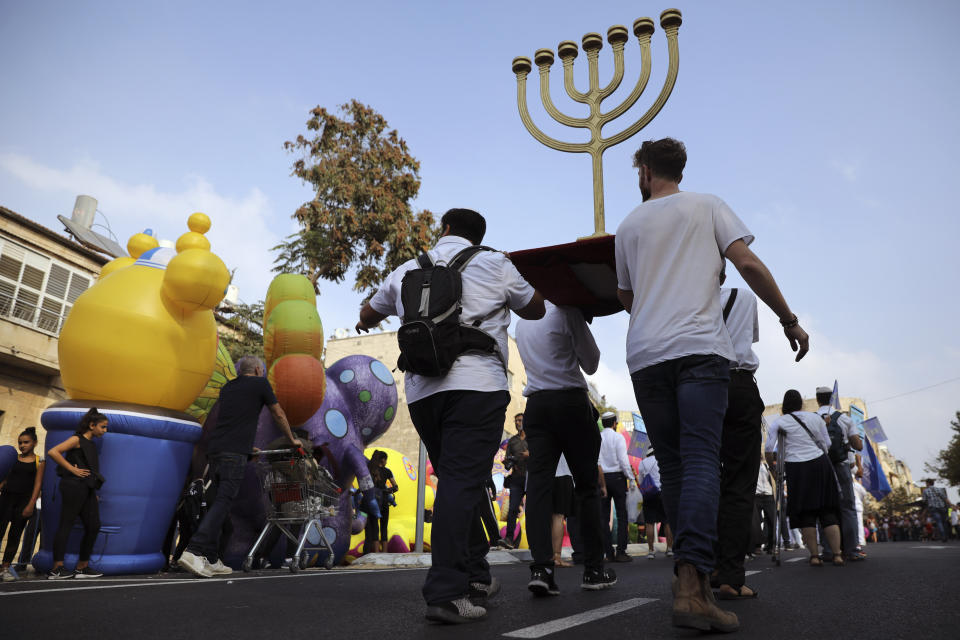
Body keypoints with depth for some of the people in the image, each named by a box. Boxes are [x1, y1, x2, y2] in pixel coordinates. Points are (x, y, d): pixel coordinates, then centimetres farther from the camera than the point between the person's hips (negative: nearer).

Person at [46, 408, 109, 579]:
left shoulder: (91, 445, 21)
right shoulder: (77, 439, -3)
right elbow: (52, 452, -15)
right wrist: (72, 469, -14)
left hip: (87, 488, 8)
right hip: (74, 485, -8)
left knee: (94, 526, 5)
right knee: (66, 524, -5)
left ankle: (82, 567, 12)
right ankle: (56, 569, 0)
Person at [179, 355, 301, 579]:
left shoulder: (228, 387, 26)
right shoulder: (260, 384, 9)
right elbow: (279, 415, 17)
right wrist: (292, 439, 31)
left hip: (214, 449, 7)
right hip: (233, 453, -7)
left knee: (216, 504, 8)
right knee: (222, 503, -10)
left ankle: (211, 560, 9)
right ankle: (194, 552, -21)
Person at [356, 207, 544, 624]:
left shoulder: (407, 271, 19)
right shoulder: (495, 265, 10)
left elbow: (369, 314, 35)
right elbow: (535, 309, 25)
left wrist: (365, 323, 59)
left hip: (421, 390, 4)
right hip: (477, 384, -4)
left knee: (456, 480, 15)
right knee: (463, 482, -7)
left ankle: (476, 576, 23)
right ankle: (445, 593, -13)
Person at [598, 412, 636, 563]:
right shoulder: (618, 437, -5)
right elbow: (623, 461, -10)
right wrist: (632, 478, -1)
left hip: (601, 478, 3)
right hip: (617, 478, -3)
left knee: (604, 516, 6)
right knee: (622, 516, 2)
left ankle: (609, 553, 7)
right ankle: (621, 552, -2)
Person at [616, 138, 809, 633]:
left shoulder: (628, 225, 18)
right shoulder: (707, 206, 13)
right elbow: (748, 263, 1)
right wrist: (789, 319, 9)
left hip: (645, 355, 2)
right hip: (700, 347, -2)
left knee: (672, 466, 9)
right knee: (700, 461, -10)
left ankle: (692, 574, 10)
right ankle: (692, 585, -23)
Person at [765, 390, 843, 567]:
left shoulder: (779, 422, 1)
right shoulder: (815, 418, 10)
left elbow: (768, 449, -3)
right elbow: (827, 444, 10)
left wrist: (772, 464, 13)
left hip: (796, 468, -2)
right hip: (820, 464, 2)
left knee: (805, 513, 3)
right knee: (828, 512, 7)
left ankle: (814, 556, 1)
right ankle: (837, 555, 4)